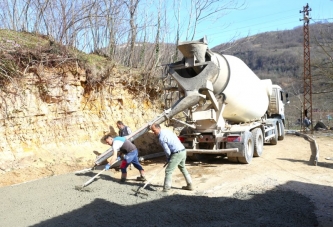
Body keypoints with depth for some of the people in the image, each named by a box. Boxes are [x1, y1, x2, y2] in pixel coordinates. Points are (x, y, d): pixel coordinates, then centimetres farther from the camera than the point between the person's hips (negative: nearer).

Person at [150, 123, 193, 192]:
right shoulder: (167, 131, 14)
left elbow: (167, 151, -12)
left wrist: (168, 159, 8)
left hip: (177, 153, -10)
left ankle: (166, 189, 3)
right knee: (183, 168, 26)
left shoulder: (161, 138, -14)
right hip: (183, 151, 10)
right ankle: (189, 185, 32)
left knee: (168, 171, -2)